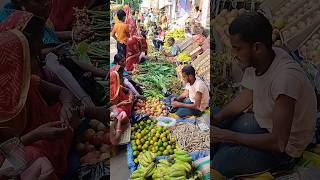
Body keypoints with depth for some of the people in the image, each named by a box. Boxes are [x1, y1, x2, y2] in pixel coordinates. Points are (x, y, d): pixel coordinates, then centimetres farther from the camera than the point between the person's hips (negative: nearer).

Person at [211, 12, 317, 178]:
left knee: (220, 163, -23)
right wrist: (215, 119, -8)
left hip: (283, 149, -8)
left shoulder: (286, 77, -35)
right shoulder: (255, 60, -12)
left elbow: (278, 142, -32)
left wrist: (228, 136, -27)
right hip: (262, 124, 8)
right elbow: (246, 97, 7)